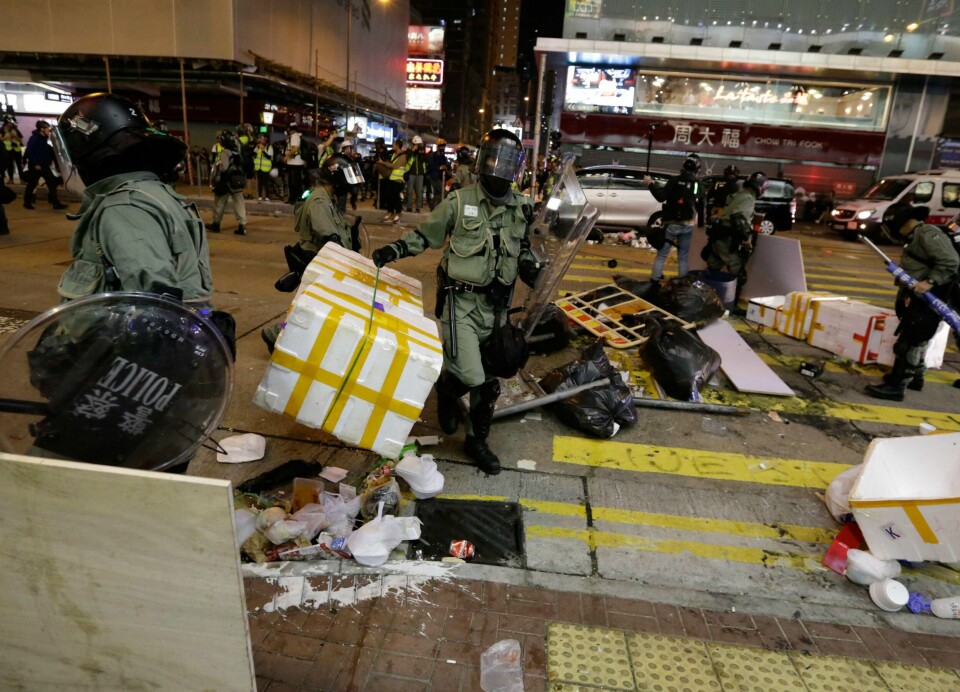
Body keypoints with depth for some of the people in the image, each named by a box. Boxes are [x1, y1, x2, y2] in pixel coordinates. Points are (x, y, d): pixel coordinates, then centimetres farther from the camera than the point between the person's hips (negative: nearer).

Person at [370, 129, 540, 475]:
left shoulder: (522, 209, 6)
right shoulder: (459, 201, -6)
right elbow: (426, 234, 3)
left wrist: (531, 268, 2)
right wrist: (394, 250, -11)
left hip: (496, 305, 4)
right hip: (461, 302, -4)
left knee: (489, 380, 11)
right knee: (470, 376, -14)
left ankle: (477, 441, 32)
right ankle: (446, 389, 25)